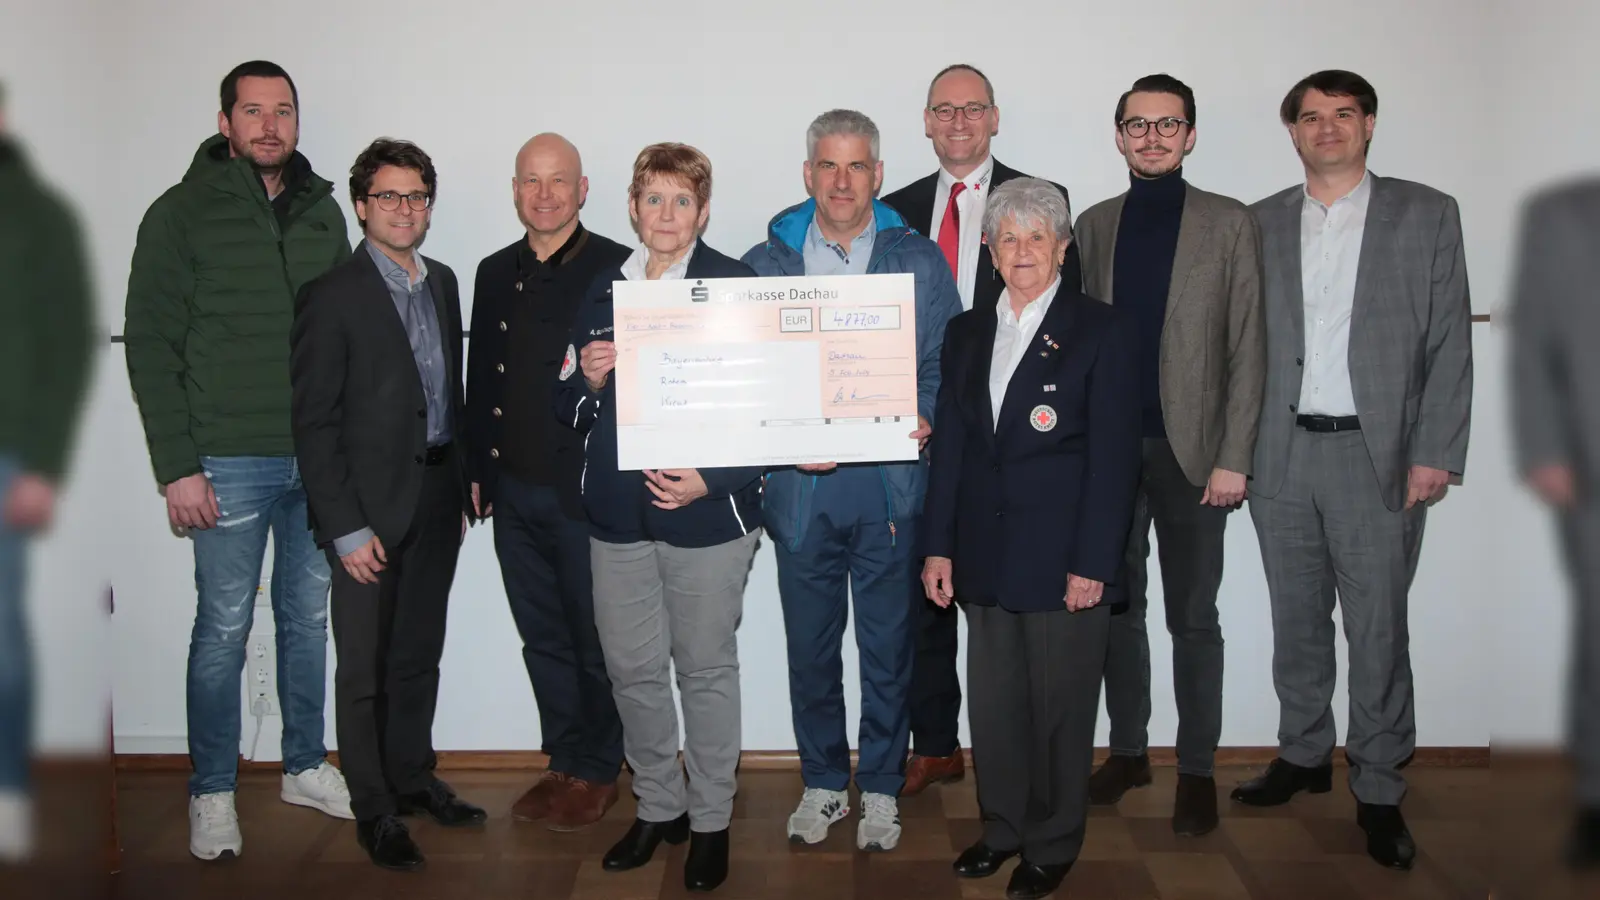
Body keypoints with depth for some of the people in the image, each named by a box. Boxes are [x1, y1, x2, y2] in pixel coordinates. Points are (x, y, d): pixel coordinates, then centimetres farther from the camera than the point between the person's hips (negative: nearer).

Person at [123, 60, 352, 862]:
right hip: (231, 462, -4)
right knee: (225, 628, 4)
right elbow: (150, 344, -6)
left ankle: (304, 766, 28)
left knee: (308, 616, 13)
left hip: (320, 457, 4)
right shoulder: (182, 213, -3)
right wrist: (177, 467, -12)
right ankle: (211, 794, 18)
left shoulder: (323, 211, 9)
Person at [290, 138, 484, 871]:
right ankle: (374, 810, 19)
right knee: (365, 668, 5)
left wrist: (462, 490, 11)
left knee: (419, 655, 18)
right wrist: (346, 528, -15)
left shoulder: (443, 283, 9)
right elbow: (314, 422, -12)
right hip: (370, 509, -6)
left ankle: (412, 777, 34)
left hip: (437, 501, 6)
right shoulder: (331, 296, -11)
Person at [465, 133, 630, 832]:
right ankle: (563, 763, 28)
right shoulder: (495, 274, 11)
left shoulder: (616, 269, -7)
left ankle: (597, 773, 21)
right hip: (513, 491, 6)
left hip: (586, 489, -6)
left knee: (595, 639, 6)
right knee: (543, 639, 15)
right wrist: (477, 471, 13)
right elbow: (480, 377, 14)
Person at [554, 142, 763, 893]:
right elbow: (570, 409, 14)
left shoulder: (735, 287, -5)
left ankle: (710, 820, 22)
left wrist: (712, 479, -18)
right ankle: (657, 805, 30)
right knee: (631, 668, 11)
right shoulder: (603, 291, 10)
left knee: (705, 668, 6)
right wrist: (589, 378, -9)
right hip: (617, 513, 5)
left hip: (707, 514, -4)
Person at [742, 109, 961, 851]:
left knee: (889, 648, 8)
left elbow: (948, 363, 4)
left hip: (890, 487, -1)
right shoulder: (764, 265, 6)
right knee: (810, 648, 11)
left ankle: (881, 787, 25)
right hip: (800, 490, 1)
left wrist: (925, 420, -15)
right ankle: (821, 782, 29)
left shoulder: (919, 261, 5)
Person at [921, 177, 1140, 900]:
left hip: (1064, 563, -4)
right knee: (992, 704, 12)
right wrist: (939, 546, 6)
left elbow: (1114, 457, -8)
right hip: (986, 559, 5)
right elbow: (949, 445, 11)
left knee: (1060, 707, 6)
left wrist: (1092, 564, -12)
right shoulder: (966, 332, 12)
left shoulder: (1103, 331, -4)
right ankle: (1002, 827, 31)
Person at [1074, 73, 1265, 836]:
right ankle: (1128, 750, 25)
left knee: (1193, 617, 5)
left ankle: (1197, 769, 16)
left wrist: (1234, 458, -9)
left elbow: (1247, 349, -3)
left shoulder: (1229, 224, 1)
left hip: (1190, 450, -3)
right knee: (1117, 607, 11)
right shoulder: (1094, 224, 9)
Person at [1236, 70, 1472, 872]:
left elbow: (1449, 344, -1)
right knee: (1296, 619, 13)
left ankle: (1379, 790, 13)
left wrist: (1435, 453, -8)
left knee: (1378, 627, 1)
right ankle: (1304, 755, 29)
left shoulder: (1426, 214, 3)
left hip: (1377, 454, -2)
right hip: (1282, 453, 3)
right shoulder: (1262, 223, 9)